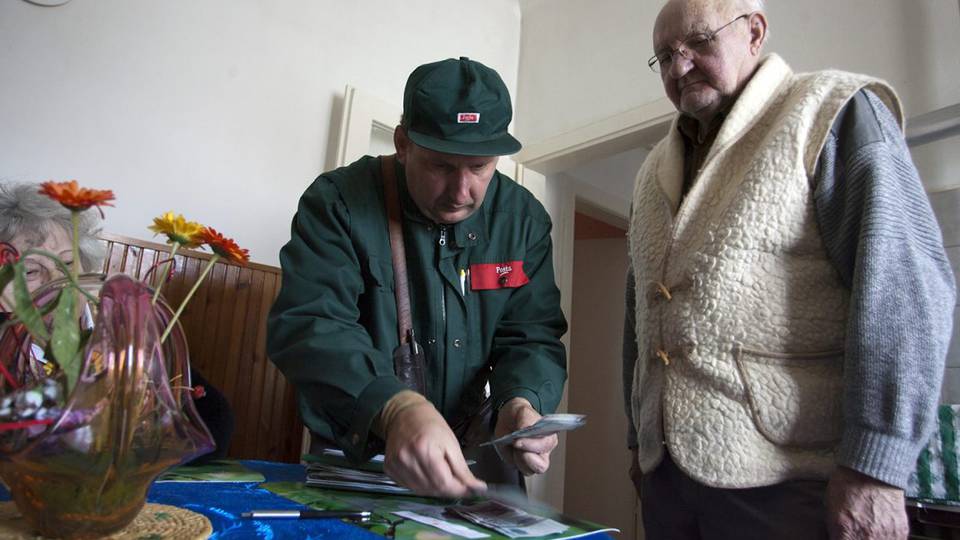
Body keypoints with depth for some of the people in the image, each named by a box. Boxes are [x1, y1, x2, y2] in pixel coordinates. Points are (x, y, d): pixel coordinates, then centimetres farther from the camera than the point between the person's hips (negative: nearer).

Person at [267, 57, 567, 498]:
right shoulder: (340, 201, -13)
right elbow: (307, 324, -24)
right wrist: (395, 408, -41)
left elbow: (533, 336, -2)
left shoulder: (524, 219, -2)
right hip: (353, 460, -2)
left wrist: (521, 402, -24)